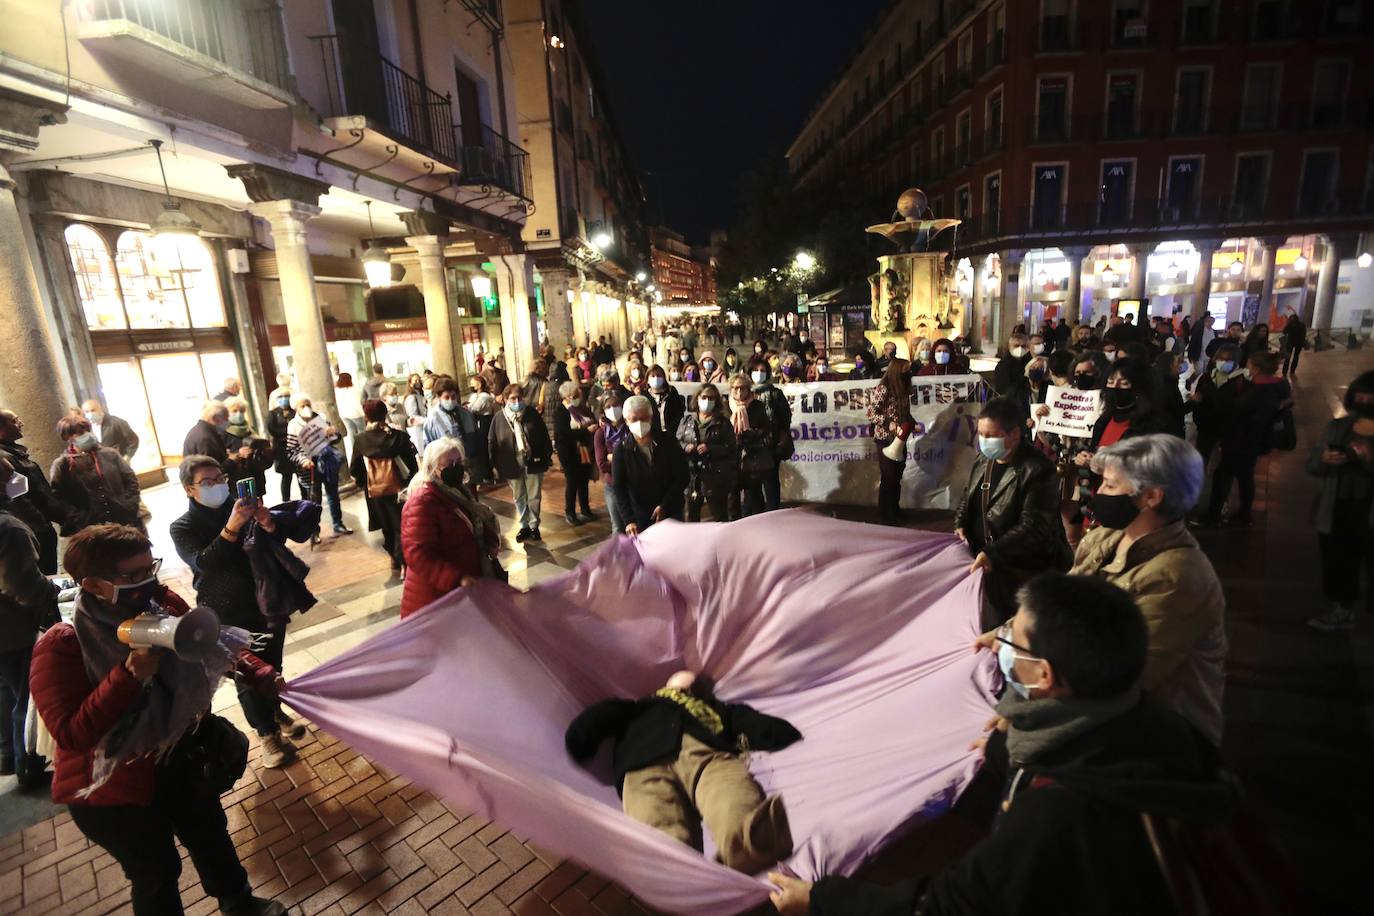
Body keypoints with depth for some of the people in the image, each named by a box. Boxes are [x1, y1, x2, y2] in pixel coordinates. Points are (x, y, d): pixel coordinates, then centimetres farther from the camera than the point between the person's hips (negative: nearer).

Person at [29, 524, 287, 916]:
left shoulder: (164, 603, -13)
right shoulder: (61, 646, -26)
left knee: (211, 835, 26)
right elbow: (71, 734, -30)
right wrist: (131, 673, -39)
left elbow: (215, 644, 1)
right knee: (156, 873, 16)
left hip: (182, 758, 6)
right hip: (114, 786, -5)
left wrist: (261, 675, -11)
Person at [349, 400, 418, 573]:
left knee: (387, 527, 20)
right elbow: (411, 465, -5)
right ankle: (403, 561, -1)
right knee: (402, 527, 7)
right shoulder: (399, 436, -9)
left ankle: (395, 559, 36)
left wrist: (364, 482, 19)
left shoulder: (360, 440, -6)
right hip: (397, 489, -2)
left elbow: (354, 470, 1)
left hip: (374, 491, 3)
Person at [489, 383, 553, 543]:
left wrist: (547, 455, 0)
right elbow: (492, 443, 0)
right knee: (519, 498, 13)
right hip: (512, 465, 1)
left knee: (534, 497, 7)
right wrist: (494, 465, -2)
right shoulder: (498, 418, -4)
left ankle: (534, 526, 22)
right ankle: (524, 526, 28)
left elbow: (544, 436, 2)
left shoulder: (532, 414, -3)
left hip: (533, 463, 0)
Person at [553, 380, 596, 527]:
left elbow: (594, 423, 12)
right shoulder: (560, 411, -9)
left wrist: (596, 427, -12)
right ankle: (569, 514, 14)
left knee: (584, 482, 13)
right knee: (572, 483, 1)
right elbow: (564, 432, -21)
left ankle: (585, 510, 26)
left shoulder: (583, 409, 11)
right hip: (570, 453, -5)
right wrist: (586, 430, -23)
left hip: (586, 452, 6)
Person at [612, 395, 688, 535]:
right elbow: (619, 488, -10)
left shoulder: (667, 441, -6)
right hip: (639, 517, -1)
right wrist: (629, 520, -21)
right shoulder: (621, 449, -7)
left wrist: (664, 505, -14)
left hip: (671, 514, 1)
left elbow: (682, 476, -6)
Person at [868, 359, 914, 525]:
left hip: (900, 439, 7)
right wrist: (889, 423, -25)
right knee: (888, 478, -2)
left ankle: (895, 511, 26)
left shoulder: (903, 389, 9)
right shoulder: (883, 388, -14)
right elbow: (871, 412, -17)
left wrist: (913, 424, 3)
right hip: (886, 439, -7)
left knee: (897, 476, 13)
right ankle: (884, 515, 10)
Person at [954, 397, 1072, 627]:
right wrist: (960, 525, 3)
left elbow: (1032, 527, -25)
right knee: (991, 627, 17)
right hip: (989, 565, 7)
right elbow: (968, 496, 20)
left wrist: (993, 553, -29)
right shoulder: (984, 460, 5)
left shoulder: (1038, 471, -21)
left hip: (1025, 573, -7)